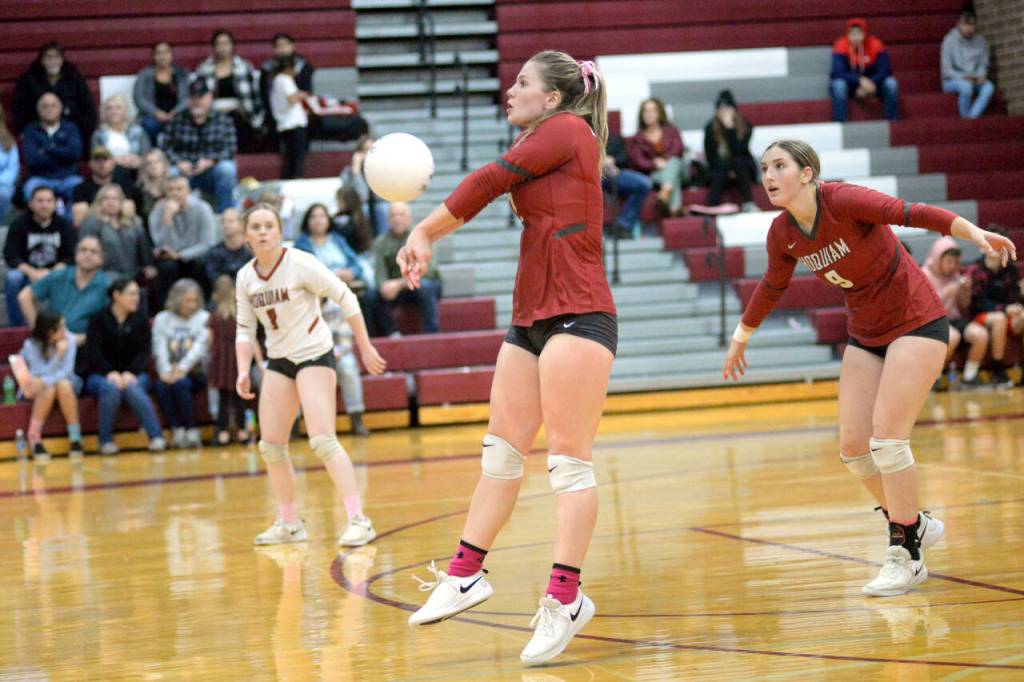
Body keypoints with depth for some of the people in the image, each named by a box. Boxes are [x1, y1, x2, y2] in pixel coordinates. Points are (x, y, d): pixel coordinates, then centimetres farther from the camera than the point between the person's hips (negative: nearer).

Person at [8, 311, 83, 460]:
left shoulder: (68, 339, -16)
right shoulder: (31, 345, -19)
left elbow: (66, 372, -21)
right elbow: (39, 375, -23)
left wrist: (44, 381, -38)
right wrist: (58, 354, -36)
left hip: (63, 382, 1)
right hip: (39, 388, -1)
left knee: (63, 385, -34)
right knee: (49, 389, -35)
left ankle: (75, 438, -31)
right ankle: (34, 438, -26)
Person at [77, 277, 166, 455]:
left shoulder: (140, 319, 4)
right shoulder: (99, 319, -1)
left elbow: (144, 352, -3)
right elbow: (93, 352, -10)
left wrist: (130, 373, -22)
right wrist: (110, 373, -27)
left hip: (133, 373, 1)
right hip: (100, 374, -1)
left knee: (133, 389, -34)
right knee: (111, 389, -36)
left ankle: (156, 437, -36)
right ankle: (106, 440, -24)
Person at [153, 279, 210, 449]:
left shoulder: (204, 318, 7)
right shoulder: (162, 319, 12)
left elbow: (199, 348, -7)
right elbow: (159, 348, 0)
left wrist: (182, 369, -22)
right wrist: (166, 371, -19)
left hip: (194, 373, -2)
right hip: (169, 372, 2)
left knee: (180, 383, -33)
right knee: (161, 385, -31)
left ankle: (191, 432, -25)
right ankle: (177, 431, -27)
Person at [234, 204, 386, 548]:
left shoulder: (300, 264, -15)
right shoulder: (245, 278, 1)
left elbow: (346, 299, -10)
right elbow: (245, 329, 10)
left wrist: (365, 347, -9)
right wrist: (243, 371, -5)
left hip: (315, 355, -6)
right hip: (279, 361, 6)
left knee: (322, 440, -19)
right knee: (271, 445, 6)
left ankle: (358, 520, -19)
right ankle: (289, 523, 21)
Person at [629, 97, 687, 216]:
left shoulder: (671, 130, 16)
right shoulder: (637, 138, 13)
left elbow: (678, 149, -1)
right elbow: (637, 161, -2)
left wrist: (664, 160, -19)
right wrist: (654, 164, -21)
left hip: (676, 165, 0)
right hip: (654, 174, 0)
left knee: (673, 162, -35)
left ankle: (665, 194, -64)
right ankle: (675, 207, -62)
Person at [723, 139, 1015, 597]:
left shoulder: (843, 200, -23)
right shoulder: (782, 233, -3)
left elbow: (913, 214, -32)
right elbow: (771, 287, 15)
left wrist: (975, 233, -45)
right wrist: (741, 337, 28)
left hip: (916, 323, -7)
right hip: (866, 336, 7)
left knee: (886, 435, -16)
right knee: (852, 446, -1)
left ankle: (906, 556, -4)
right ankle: (915, 524, 22)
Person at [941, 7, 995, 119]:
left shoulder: (981, 41, 2)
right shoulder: (950, 40, -11)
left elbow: (983, 64, 9)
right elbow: (947, 70, -10)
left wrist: (981, 75, -13)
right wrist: (963, 77, -26)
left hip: (974, 81, 4)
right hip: (951, 81, -4)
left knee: (989, 87, -28)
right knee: (966, 86, -38)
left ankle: (972, 116, -35)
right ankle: (965, 117, -21)